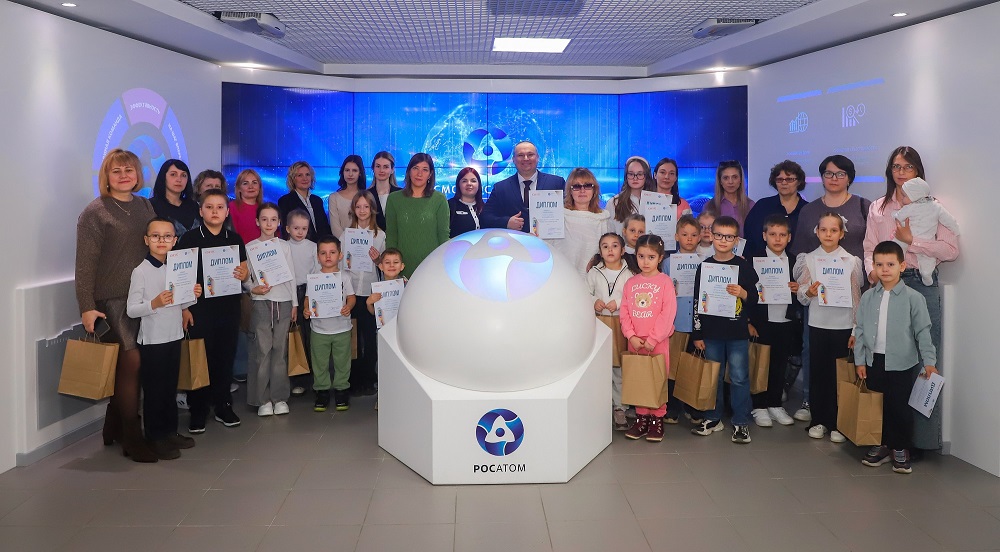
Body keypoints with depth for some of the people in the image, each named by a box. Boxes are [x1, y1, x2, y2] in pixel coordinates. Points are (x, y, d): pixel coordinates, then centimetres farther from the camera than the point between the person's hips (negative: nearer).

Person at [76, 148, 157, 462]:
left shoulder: (145, 207, 12)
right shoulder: (95, 212, -4)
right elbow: (85, 263, -8)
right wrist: (86, 307, -14)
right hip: (111, 299, -5)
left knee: (125, 365, 9)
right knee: (130, 360, -10)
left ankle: (114, 428, 23)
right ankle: (131, 436, 1)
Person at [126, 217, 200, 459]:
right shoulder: (141, 271, -12)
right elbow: (131, 309, -15)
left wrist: (192, 296, -3)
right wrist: (154, 304, -30)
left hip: (174, 337, 6)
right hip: (152, 340, -6)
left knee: (170, 387, 16)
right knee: (153, 390, 4)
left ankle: (170, 431, 28)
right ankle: (155, 438, 14)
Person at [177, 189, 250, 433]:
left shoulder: (235, 238, 7)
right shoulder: (190, 238, -3)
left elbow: (245, 271, 15)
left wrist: (243, 274, -9)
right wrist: (184, 308, -9)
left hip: (229, 306, 3)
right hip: (200, 307, -3)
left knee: (226, 356, 8)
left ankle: (223, 406, 22)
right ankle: (198, 410, 13)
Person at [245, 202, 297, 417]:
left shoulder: (284, 246, 8)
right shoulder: (250, 247, 2)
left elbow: (292, 276, 11)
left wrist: (295, 303, 9)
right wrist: (253, 288, -16)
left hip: (284, 302, 2)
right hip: (261, 302, -2)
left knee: (280, 349, 3)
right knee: (262, 350, -4)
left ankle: (279, 397, 11)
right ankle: (262, 399, 5)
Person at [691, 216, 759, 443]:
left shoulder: (744, 266, -1)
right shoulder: (705, 266, 3)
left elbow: (754, 300, 3)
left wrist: (742, 293, -20)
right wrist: (697, 334, 3)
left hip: (737, 333, -2)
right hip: (711, 332, 2)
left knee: (739, 378, 1)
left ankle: (741, 422, 11)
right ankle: (713, 418, 24)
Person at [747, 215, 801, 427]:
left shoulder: (795, 263, 9)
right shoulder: (754, 260, -3)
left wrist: (798, 289, -8)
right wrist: (748, 322, -10)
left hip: (787, 324, 3)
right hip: (761, 323, -3)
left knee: (780, 366, 10)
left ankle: (775, 404, 22)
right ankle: (759, 407, 13)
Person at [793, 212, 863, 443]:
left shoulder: (852, 261, 0)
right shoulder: (808, 259, 3)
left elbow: (856, 297, 2)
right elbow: (801, 296, 4)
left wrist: (856, 330, 0)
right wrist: (809, 292, -19)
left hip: (843, 326, -1)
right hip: (817, 324, 1)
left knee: (839, 374, 3)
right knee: (817, 372, 6)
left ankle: (837, 423, 13)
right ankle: (818, 420, 17)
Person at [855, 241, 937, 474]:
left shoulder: (913, 298, -6)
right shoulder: (868, 297, 4)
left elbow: (923, 332, -4)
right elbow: (860, 330, 7)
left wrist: (929, 361, -8)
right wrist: (860, 360, 4)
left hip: (902, 363, -3)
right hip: (874, 361, 3)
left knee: (899, 407, 2)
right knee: (880, 407, 12)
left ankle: (901, 450, 19)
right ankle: (884, 445, 26)